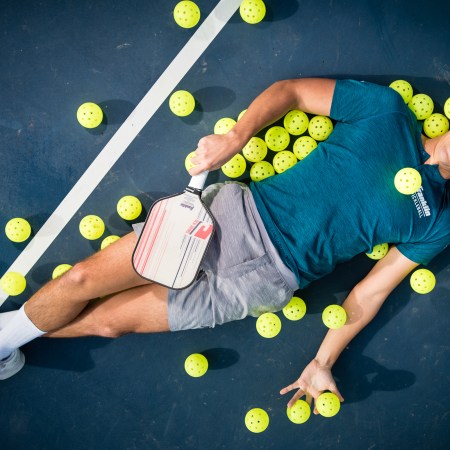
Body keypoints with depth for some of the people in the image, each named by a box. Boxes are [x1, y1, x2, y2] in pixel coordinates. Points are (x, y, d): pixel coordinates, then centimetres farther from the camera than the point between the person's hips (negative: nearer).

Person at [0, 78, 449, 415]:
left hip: (268, 278, 0)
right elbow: (289, 90, 5)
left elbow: (372, 290, 5)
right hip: (240, 212, 1)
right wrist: (236, 136, -12)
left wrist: (322, 362, -1)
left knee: (108, 320, -3)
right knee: (83, 278, -7)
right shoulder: (386, 107, 1)